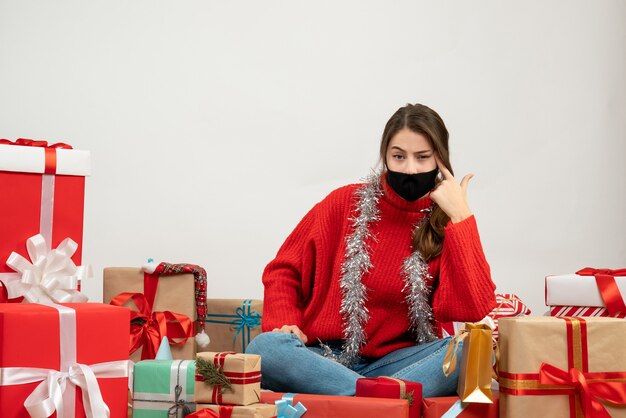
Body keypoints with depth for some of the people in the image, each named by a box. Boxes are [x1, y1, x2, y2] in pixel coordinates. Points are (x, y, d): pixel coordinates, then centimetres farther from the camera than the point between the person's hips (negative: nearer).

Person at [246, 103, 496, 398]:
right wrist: (285, 324, -13)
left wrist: (460, 216, -12)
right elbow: (283, 271, 7)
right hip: (323, 359, 0)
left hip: (392, 362, 0)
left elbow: (474, 310, -14)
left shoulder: (449, 226, 2)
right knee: (264, 348, -31)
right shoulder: (346, 202, 3)